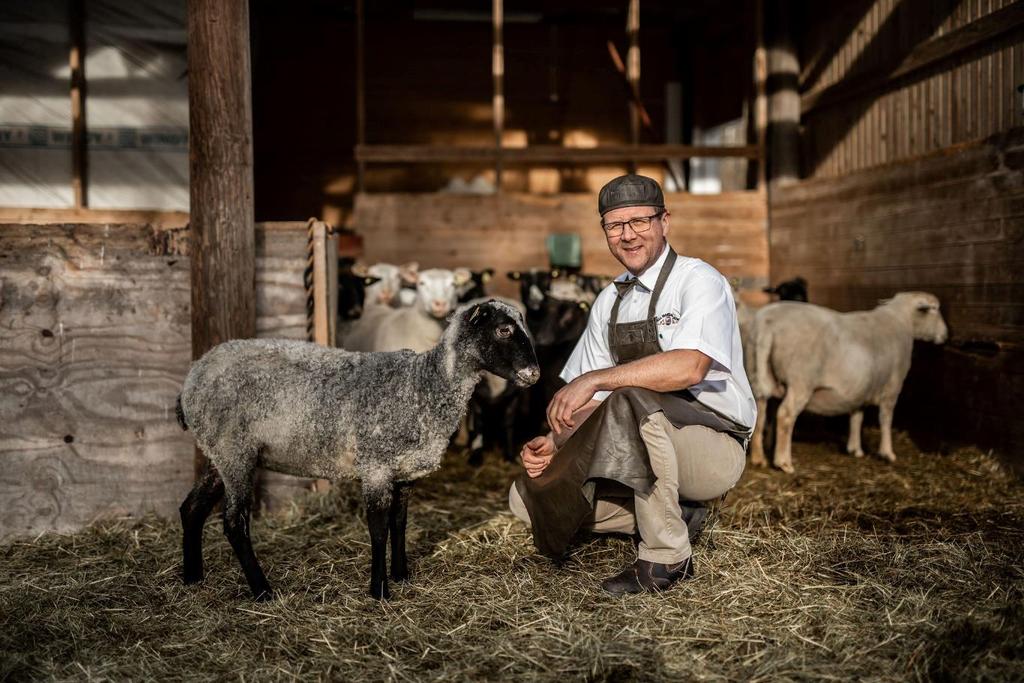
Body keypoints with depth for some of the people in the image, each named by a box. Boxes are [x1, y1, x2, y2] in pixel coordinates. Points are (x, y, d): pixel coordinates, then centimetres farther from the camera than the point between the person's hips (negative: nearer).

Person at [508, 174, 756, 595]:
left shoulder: (698, 281, -11)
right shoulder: (610, 302, 10)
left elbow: (689, 367, -31)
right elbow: (593, 402, 10)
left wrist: (594, 379, -29)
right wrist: (554, 444, -8)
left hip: (714, 449, -7)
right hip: (641, 455, 7)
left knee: (632, 401, -37)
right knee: (528, 496, -6)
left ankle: (667, 557, -20)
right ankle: (672, 515, 4)